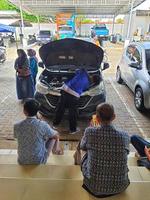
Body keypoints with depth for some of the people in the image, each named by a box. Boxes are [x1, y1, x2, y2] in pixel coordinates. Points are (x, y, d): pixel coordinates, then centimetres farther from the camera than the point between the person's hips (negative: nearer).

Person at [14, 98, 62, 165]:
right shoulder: (43, 125, -24)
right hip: (39, 161, -3)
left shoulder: (17, 126, -15)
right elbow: (56, 135, -5)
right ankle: (56, 149, 44)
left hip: (22, 161, 3)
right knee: (55, 136, 15)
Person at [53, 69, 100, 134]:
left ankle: (55, 124, 33)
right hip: (74, 95, -3)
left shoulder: (83, 72, 15)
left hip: (65, 89, 4)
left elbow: (77, 72, 32)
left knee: (60, 108, 15)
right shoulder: (89, 85, 11)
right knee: (73, 112, 11)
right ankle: (73, 129, 25)